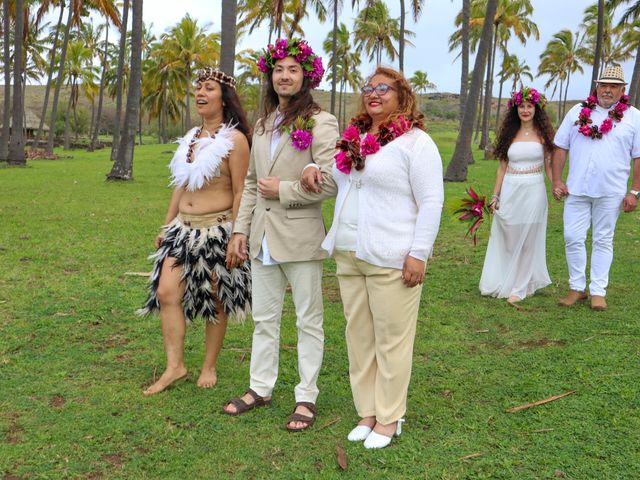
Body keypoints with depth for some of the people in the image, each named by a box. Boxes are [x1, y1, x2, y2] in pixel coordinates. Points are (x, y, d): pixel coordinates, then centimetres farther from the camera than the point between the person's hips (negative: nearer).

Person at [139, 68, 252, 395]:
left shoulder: (234, 139, -9)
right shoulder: (191, 137, 13)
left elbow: (240, 194, -12)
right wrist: (166, 226, 17)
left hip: (217, 230, -7)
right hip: (183, 228, 7)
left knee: (215, 302, 5)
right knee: (166, 293, -2)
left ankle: (209, 367, 20)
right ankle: (175, 366, 7)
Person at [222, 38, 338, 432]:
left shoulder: (321, 123, -8)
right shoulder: (263, 126, 14)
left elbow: (330, 183, -17)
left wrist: (282, 190, -12)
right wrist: (241, 227, 12)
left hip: (300, 237, -7)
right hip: (263, 237, 7)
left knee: (309, 321, 6)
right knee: (264, 318, 15)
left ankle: (307, 398, 17)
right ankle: (260, 388, 29)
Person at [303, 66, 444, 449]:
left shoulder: (415, 141, -7)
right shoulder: (353, 139, 14)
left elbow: (432, 202, -11)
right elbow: (335, 175, 32)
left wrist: (418, 253, -16)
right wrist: (313, 167, 8)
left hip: (392, 259, -7)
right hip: (349, 256, 7)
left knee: (391, 340, 2)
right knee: (359, 337, 13)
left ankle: (389, 417, 17)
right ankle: (367, 411, 27)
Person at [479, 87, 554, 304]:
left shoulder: (542, 134, 1)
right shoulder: (510, 134, 8)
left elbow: (549, 165, 1)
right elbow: (502, 167, 10)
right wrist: (495, 195, 6)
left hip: (533, 191, -2)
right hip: (509, 191, 2)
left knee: (526, 240, 4)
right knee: (505, 239, 7)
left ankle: (519, 287, 14)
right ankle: (500, 283, 22)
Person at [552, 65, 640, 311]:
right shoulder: (578, 112, 7)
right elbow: (561, 147, 6)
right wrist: (557, 181, -1)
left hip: (610, 192, -1)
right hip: (576, 189, 2)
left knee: (603, 241, 7)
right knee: (573, 238, 2)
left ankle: (598, 291, 16)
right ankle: (577, 288, 15)